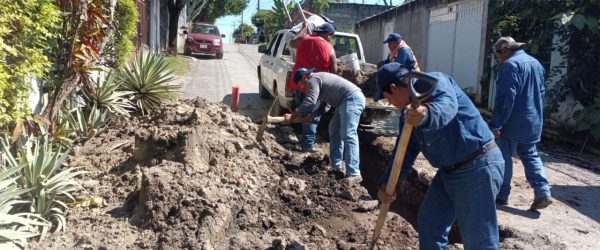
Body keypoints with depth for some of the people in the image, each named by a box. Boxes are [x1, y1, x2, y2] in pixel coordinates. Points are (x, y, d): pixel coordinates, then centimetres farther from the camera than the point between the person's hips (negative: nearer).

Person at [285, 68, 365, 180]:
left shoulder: (313, 80, -4)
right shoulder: (319, 78, 28)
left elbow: (310, 102, -16)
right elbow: (322, 105, 31)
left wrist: (293, 116, -9)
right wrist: (311, 116, 20)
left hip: (352, 99, -11)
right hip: (347, 101, 11)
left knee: (348, 135, -19)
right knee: (334, 130, 19)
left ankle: (354, 174, -25)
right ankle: (336, 165, 23)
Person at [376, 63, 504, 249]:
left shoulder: (433, 82, -15)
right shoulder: (408, 111, 12)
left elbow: (447, 105, -38)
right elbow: (405, 151, 14)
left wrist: (426, 115, -61)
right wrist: (386, 184, 6)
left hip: (478, 166, -10)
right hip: (449, 171, 10)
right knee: (429, 222, 17)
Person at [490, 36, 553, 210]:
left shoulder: (510, 65, -15)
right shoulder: (536, 63, 14)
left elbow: (505, 98, -22)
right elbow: (541, 93, 21)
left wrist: (496, 124, -19)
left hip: (512, 124, -8)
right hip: (533, 123, 8)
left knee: (503, 158, 3)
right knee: (530, 156, 16)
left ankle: (501, 195, 9)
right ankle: (543, 192, 7)